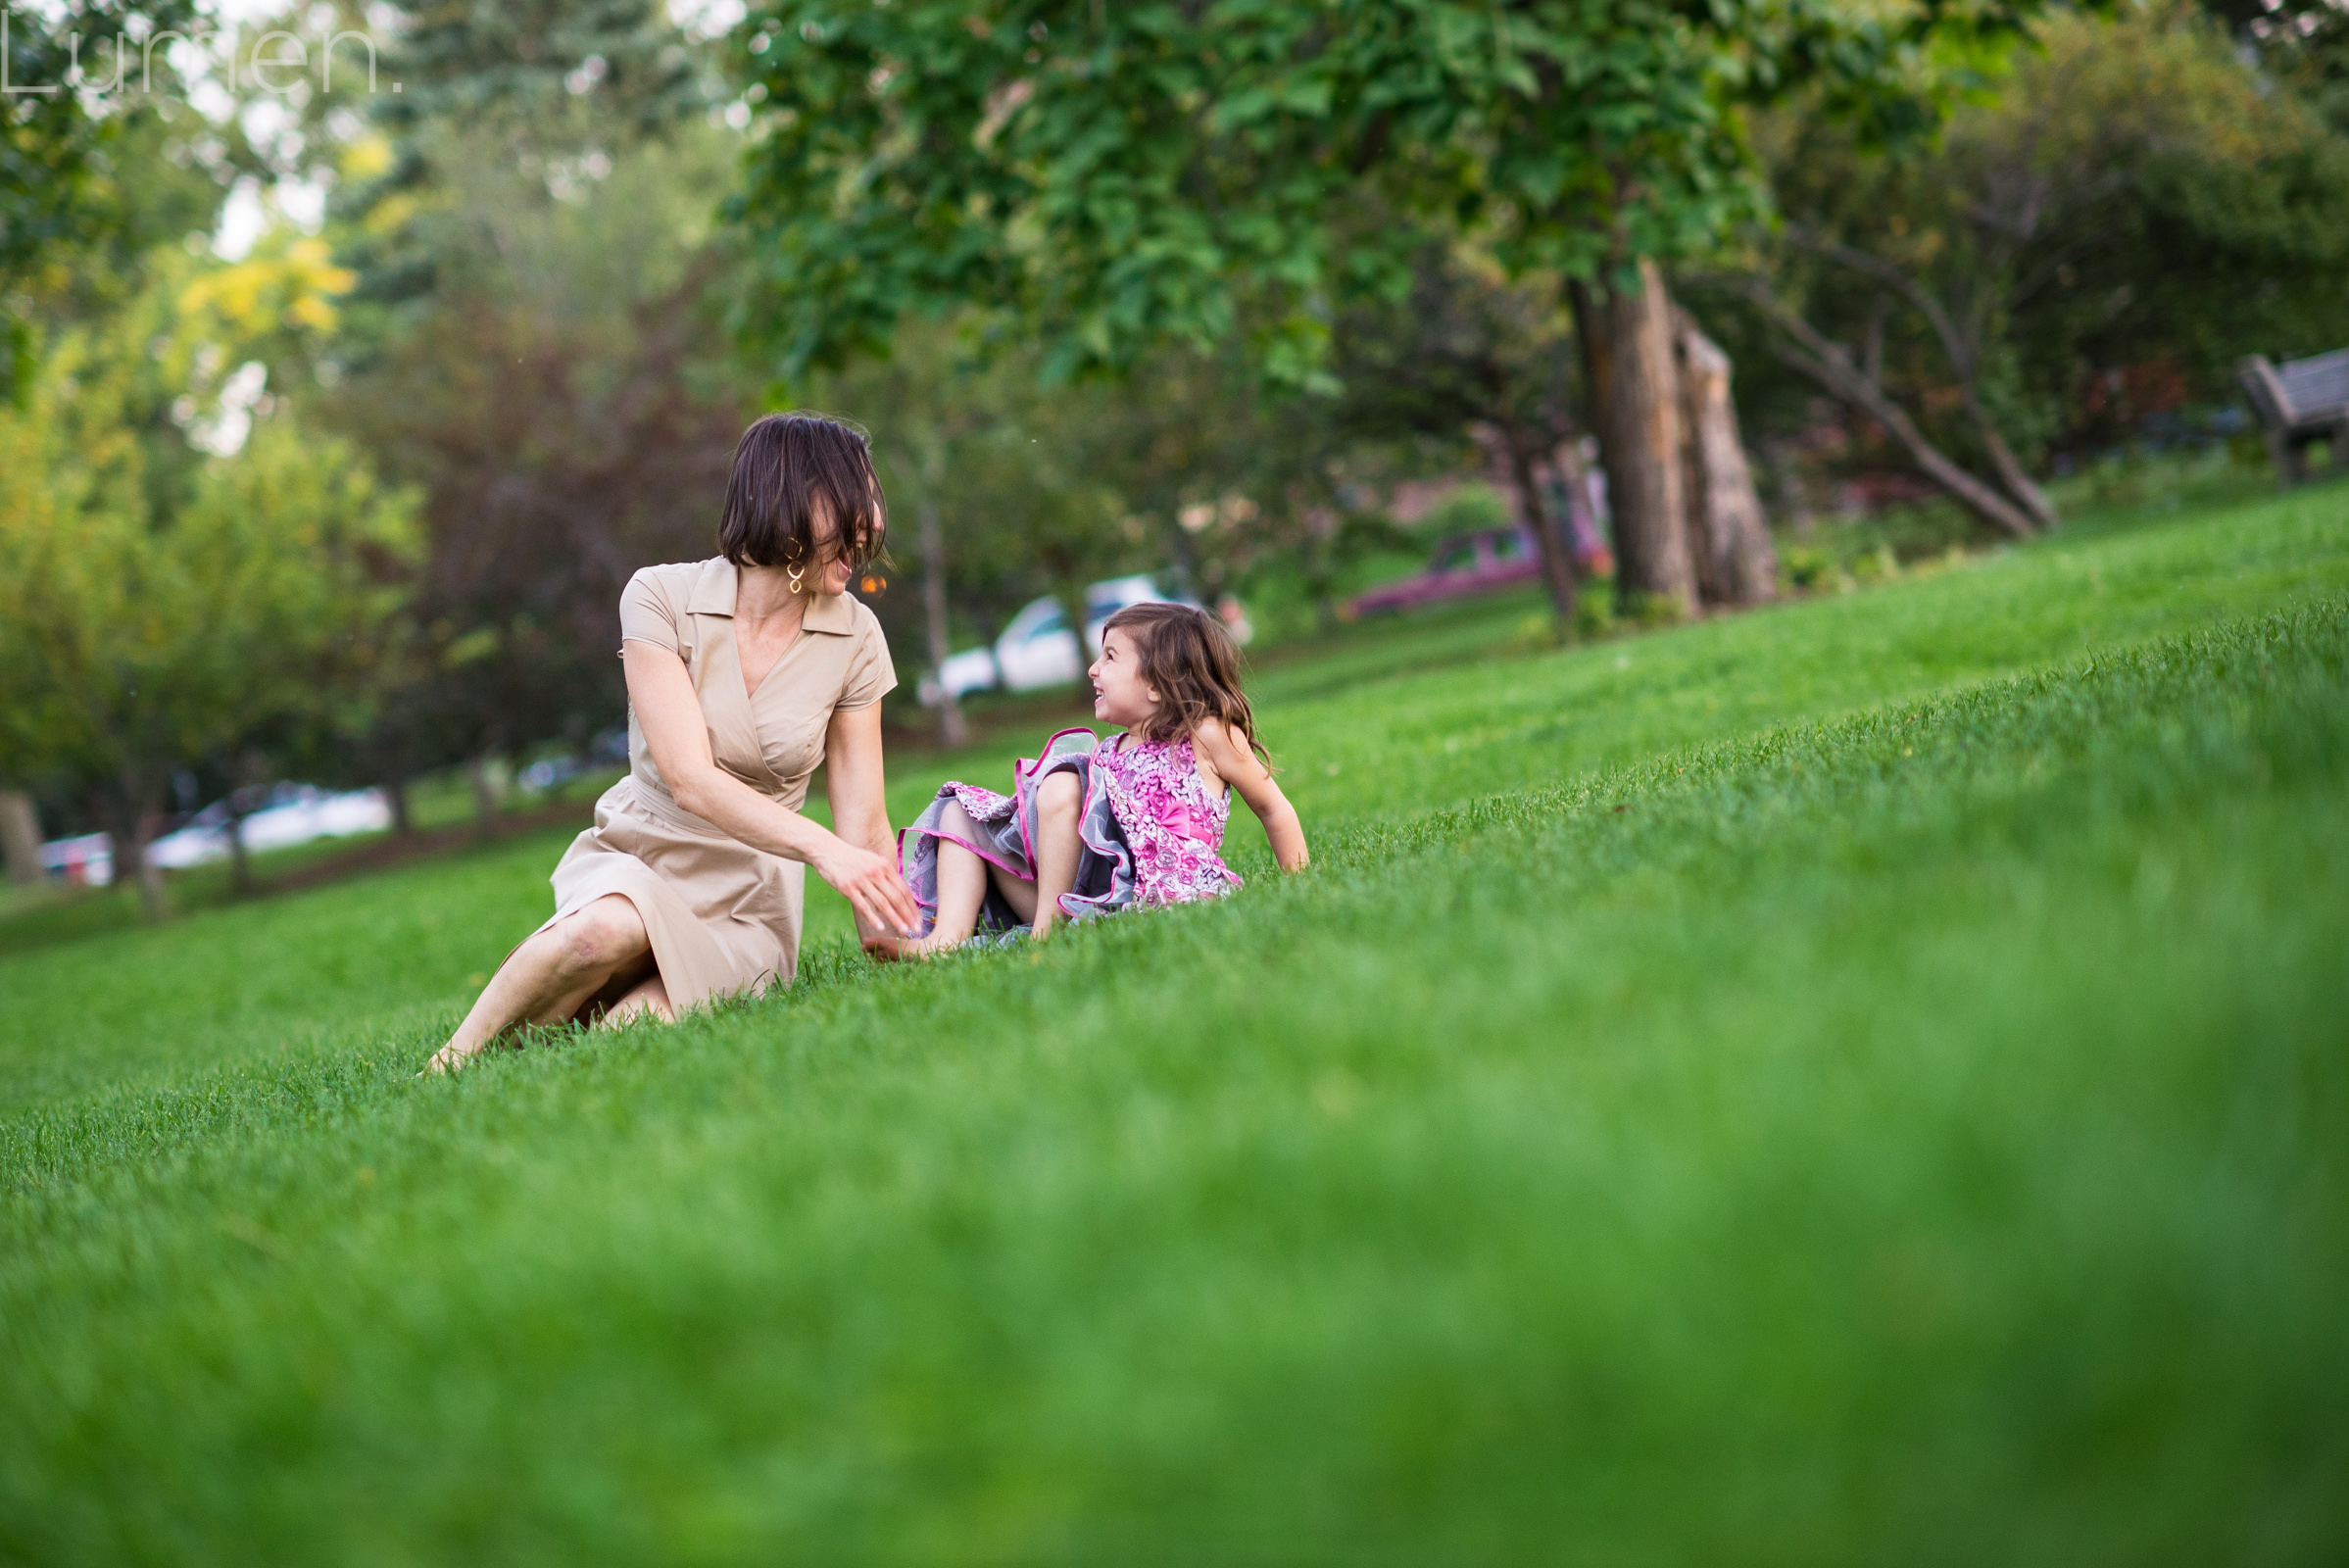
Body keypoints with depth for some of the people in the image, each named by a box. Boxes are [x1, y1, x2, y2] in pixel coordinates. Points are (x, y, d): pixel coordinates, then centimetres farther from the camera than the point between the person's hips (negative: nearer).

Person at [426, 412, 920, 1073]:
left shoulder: (854, 637, -2)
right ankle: (448, 1068, -15)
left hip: (748, 905, 1)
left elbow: (863, 825, 1)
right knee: (609, 928, -39)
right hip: (633, 863, -1)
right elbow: (690, 780, -21)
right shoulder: (662, 598, -11)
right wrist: (821, 848, -35)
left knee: (640, 1030, -32)